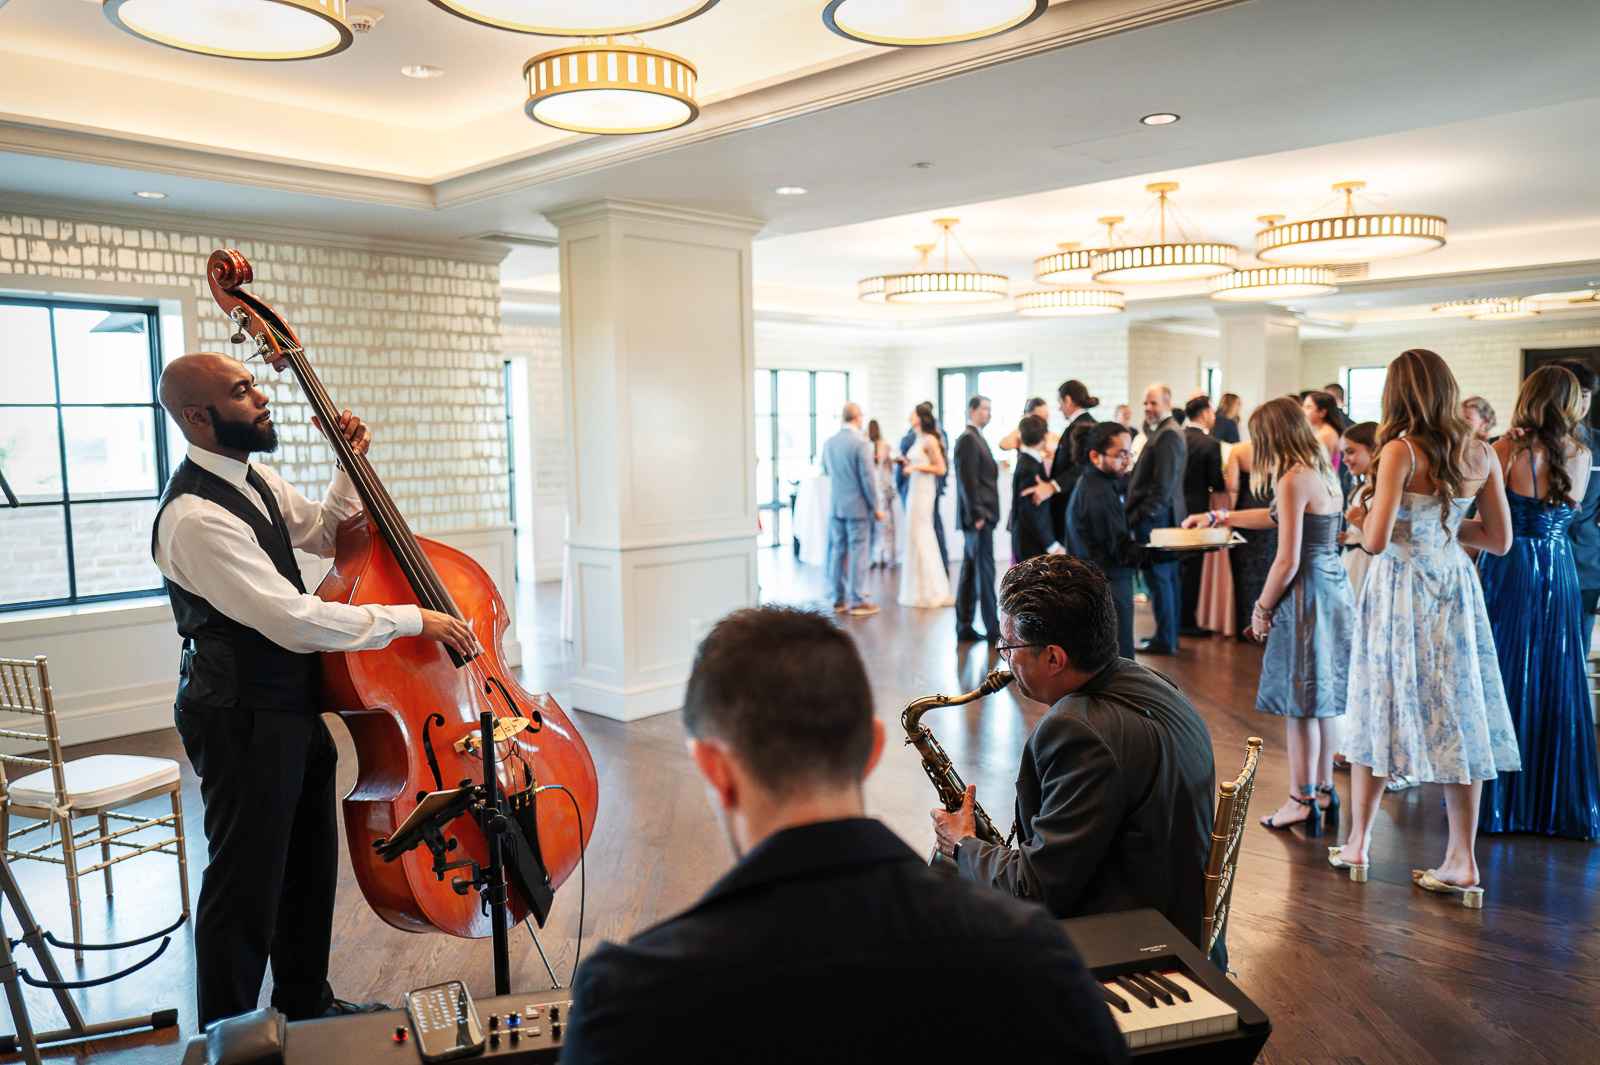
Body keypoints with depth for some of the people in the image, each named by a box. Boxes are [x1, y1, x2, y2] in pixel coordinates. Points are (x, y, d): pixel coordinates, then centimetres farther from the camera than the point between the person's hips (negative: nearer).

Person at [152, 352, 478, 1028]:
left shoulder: (253, 479, 6)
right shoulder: (195, 517, -25)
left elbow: (326, 535, 22)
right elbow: (296, 622, -30)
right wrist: (413, 619, -23)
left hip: (292, 706, 10)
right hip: (243, 722, -10)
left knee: (311, 866, 22)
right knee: (247, 885, 5)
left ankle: (306, 1005, 41)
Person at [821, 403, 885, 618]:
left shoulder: (828, 442, 5)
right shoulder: (861, 443, -15)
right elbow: (868, 478, -14)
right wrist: (875, 507, -6)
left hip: (835, 505, 6)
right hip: (857, 506, -6)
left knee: (838, 551, 11)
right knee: (858, 553, 0)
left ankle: (839, 599, 18)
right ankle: (857, 602, 3)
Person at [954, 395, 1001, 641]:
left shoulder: (976, 438, 20)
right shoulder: (968, 439, -12)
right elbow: (968, 479, -19)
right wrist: (977, 514, -21)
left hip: (981, 516, 10)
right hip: (978, 515, -10)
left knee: (970, 570, 11)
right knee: (985, 570, -6)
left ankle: (964, 626, 16)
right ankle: (992, 629, -1)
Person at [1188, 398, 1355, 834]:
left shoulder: (1293, 480, -17)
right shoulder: (1323, 471, 11)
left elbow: (1287, 560, -19)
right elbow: (1280, 517, 27)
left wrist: (1262, 609, -6)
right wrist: (1217, 517, 33)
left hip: (1307, 594, -9)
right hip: (1335, 589, 9)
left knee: (1299, 703, 0)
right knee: (1322, 698, 16)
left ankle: (1301, 802, 9)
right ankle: (1323, 791, 25)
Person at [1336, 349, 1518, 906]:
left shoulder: (1400, 451, -14)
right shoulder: (1481, 454, 2)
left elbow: (1377, 541, -18)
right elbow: (1499, 539, 8)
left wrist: (1360, 516, 2)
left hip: (1400, 591, -4)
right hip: (1455, 590, 4)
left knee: (1380, 712, 6)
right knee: (1458, 717, 8)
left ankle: (1357, 845, 17)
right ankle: (1462, 860, 13)